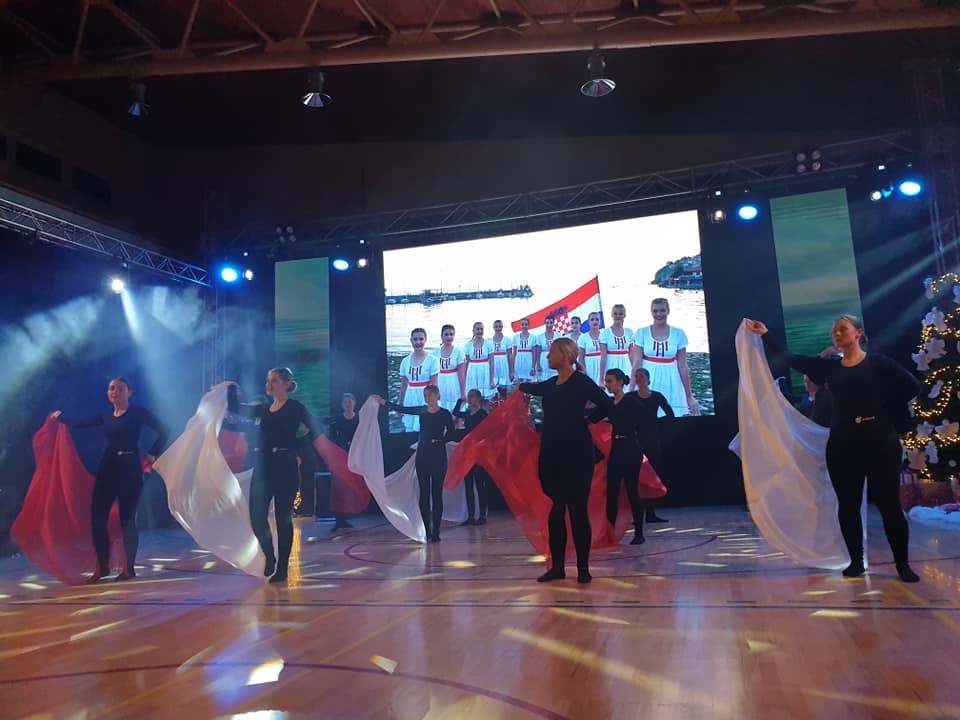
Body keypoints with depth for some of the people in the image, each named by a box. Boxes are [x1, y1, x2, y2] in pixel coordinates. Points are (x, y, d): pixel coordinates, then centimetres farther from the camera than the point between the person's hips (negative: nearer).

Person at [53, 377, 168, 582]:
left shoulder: (138, 412, -2)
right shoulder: (106, 416, 13)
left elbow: (163, 431, -4)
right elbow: (80, 422, 21)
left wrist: (152, 454, -7)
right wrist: (60, 417, 32)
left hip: (130, 469, -5)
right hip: (107, 468, 6)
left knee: (127, 519, -2)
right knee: (97, 517, 2)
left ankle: (129, 568, 9)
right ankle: (102, 566, 17)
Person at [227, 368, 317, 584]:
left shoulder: (295, 407, -3)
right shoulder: (264, 409, 14)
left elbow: (313, 432, -7)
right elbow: (235, 408, 18)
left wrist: (295, 451, -5)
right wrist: (232, 388, 9)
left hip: (285, 468, -6)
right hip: (263, 467, 6)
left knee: (283, 518, 2)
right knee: (256, 516, 2)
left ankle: (282, 568, 12)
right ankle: (269, 557, 27)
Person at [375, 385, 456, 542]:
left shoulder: (445, 414, -1)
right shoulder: (422, 411, 8)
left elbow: (451, 435, -1)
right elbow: (401, 409, 6)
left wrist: (437, 440, -14)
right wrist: (383, 402, 0)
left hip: (438, 457, -3)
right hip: (422, 456, 3)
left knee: (437, 494, 0)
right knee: (424, 493, 2)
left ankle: (435, 532, 5)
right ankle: (427, 531, 7)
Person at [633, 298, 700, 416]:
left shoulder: (679, 334, 1)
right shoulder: (642, 333, -1)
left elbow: (682, 366, 3)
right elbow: (637, 363, -3)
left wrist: (689, 396, 3)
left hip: (671, 387, 1)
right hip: (647, 386, -1)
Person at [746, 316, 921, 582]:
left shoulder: (877, 361, 1)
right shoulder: (830, 367, 9)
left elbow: (911, 386, -6)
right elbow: (790, 358, 4)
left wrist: (884, 409, -2)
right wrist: (765, 335, 0)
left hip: (880, 442, -3)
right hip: (842, 444, 3)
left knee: (889, 505, 1)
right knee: (848, 505, 7)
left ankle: (903, 564, 13)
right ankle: (856, 561, 19)